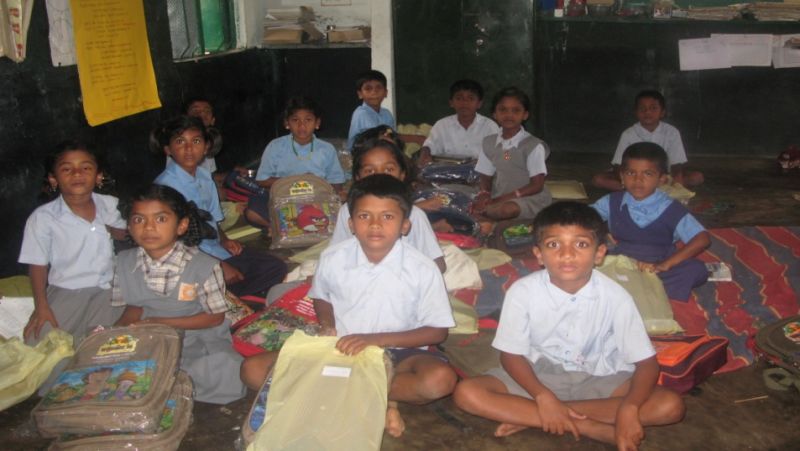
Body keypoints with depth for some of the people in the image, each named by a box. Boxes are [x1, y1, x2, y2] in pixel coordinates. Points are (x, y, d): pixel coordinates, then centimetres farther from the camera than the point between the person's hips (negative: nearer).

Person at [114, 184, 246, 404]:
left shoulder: (204, 266, -18)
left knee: (226, 374, -30)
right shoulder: (125, 262, -3)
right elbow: (134, 308, 8)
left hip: (200, 340, -3)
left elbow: (215, 317, -10)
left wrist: (160, 322, -16)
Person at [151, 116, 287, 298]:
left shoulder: (204, 177, 8)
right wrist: (219, 266, -18)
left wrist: (224, 240, -3)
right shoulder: (166, 185, -15)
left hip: (216, 250, 8)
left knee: (276, 267, -4)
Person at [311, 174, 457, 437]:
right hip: (343, 350, 3)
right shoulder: (333, 259, -7)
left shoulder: (422, 269, -15)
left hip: (396, 353, -2)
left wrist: (377, 339, -19)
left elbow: (438, 331, -9)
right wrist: (327, 326, -9)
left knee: (441, 380, -34)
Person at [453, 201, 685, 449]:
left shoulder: (615, 296, -18)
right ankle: (587, 426, -24)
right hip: (537, 375, -1)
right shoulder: (523, 291, -19)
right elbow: (511, 355, -11)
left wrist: (628, 409, -32)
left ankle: (527, 416, -24)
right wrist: (544, 397, -28)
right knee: (466, 393, -24)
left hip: (598, 380, 1)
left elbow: (647, 363, -14)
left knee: (671, 406, -23)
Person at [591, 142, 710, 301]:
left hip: (657, 271, -1)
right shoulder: (613, 202, 5)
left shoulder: (671, 210, -3)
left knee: (697, 269, -28)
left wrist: (664, 265, -20)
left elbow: (703, 239, -11)